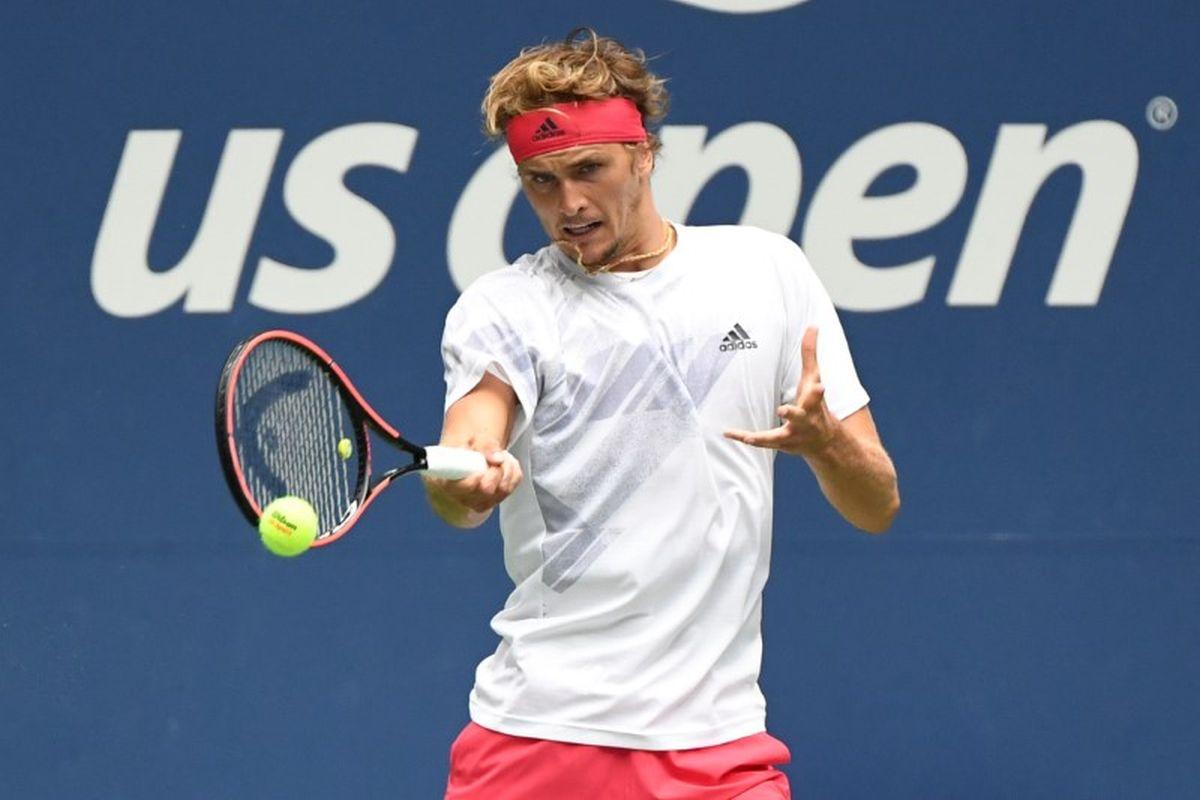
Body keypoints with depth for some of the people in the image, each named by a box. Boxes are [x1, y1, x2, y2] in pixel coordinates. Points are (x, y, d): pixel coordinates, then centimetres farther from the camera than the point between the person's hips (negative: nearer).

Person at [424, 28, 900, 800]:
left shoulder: (766, 269, 5)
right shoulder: (503, 308, 0)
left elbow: (878, 506, 5)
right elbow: (466, 454, -20)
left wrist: (820, 437, -16)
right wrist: (465, 484, -43)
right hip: (537, 729, -1)